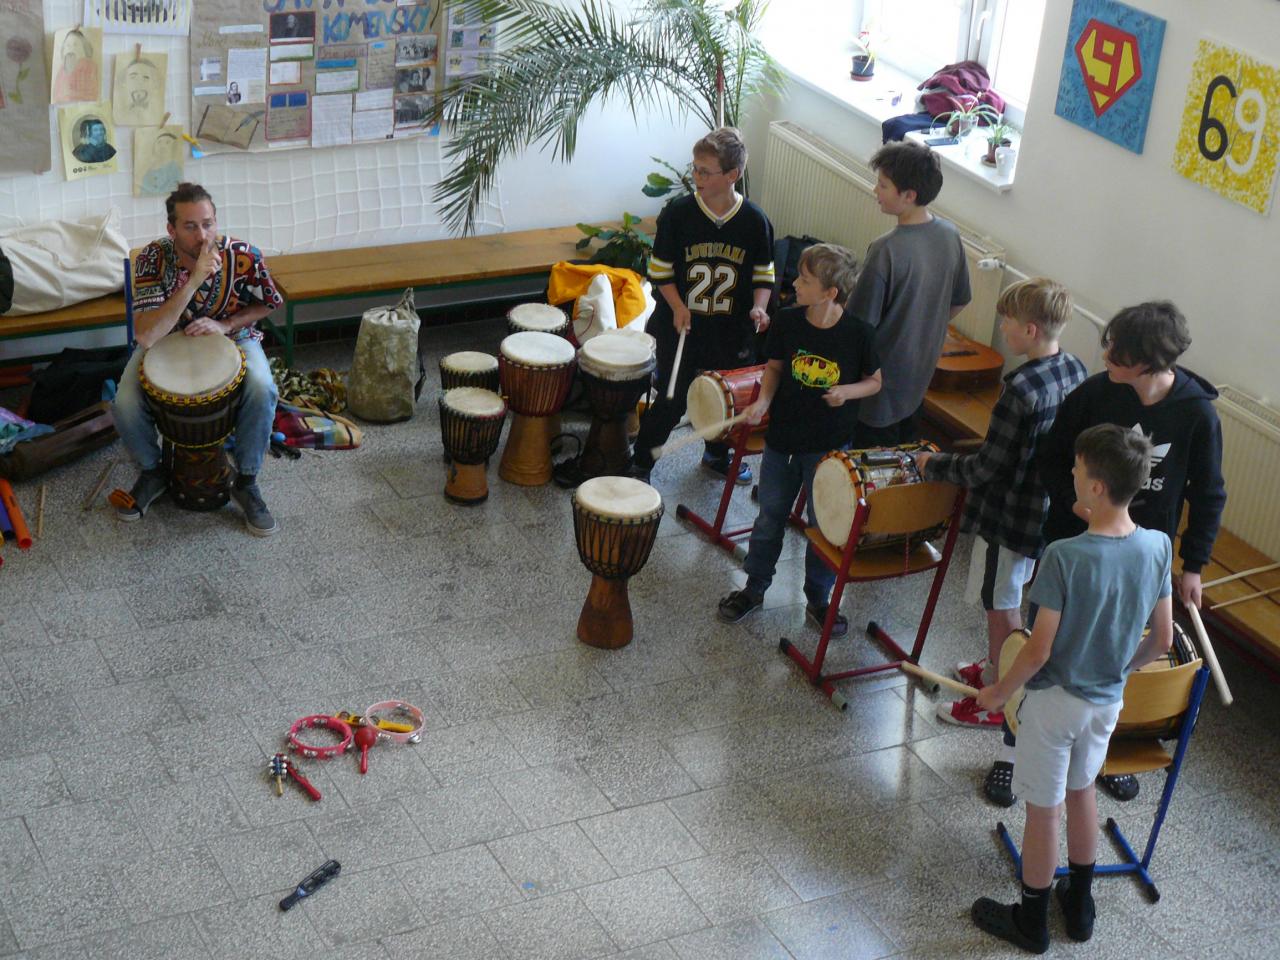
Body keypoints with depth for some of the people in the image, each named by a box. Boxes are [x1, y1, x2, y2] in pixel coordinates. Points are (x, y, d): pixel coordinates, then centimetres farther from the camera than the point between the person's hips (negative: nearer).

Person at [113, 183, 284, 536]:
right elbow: (146, 335, -35)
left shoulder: (242, 256, -24)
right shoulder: (153, 258, -26)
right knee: (126, 404, -24)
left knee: (262, 391, -30)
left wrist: (226, 325, -21)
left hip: (230, 337, 0)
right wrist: (194, 280, -42)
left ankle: (246, 482, -7)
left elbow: (267, 304, -3)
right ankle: (151, 472, 8)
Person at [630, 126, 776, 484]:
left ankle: (718, 455, 47)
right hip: (681, 329, -2)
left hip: (732, 333, 2)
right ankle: (640, 464, 25)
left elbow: (763, 274, 3)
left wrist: (758, 307, -16)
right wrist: (677, 306, -18)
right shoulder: (678, 214, -12)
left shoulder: (755, 221, -8)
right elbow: (660, 269, -4)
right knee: (671, 401, 5)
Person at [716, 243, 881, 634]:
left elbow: (874, 381, -2)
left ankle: (819, 600, 29)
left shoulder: (858, 333, -16)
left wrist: (846, 391, -21)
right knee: (770, 517, 16)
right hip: (782, 438, 2)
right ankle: (754, 588, 35)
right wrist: (763, 400, -12)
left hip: (830, 447, -2)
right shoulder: (787, 322, -10)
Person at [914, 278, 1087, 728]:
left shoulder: (1022, 390, -31)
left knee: (1001, 606, 9)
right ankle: (995, 669, 45)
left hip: (1010, 513, -8)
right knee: (1006, 598, 26)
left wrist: (934, 464, -9)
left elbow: (986, 468, -25)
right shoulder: (1075, 371, -4)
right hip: (1050, 508, 8)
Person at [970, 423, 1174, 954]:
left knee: (1043, 811, 12)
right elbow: (1162, 641, -2)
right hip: (1107, 700, 6)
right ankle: (1080, 906, 42)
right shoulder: (1157, 547, -12)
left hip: (1055, 699, -5)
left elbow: (1039, 652, -23)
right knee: (1081, 790, 27)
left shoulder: (1065, 556, -29)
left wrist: (999, 691, -6)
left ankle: (1031, 922, 30)